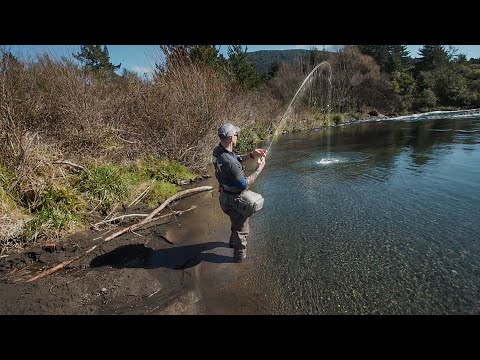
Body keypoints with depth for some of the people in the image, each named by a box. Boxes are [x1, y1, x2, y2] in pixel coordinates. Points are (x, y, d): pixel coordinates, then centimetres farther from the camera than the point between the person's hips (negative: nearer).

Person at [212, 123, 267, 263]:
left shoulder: (218, 150, -10)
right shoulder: (229, 162, -37)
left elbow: (237, 159, 8)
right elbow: (244, 184, -26)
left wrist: (252, 155, -6)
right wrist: (258, 169, -16)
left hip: (226, 195, 9)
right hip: (234, 200, -9)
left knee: (236, 221, 34)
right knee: (241, 228, 15)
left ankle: (233, 242, 58)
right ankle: (240, 255, 36)